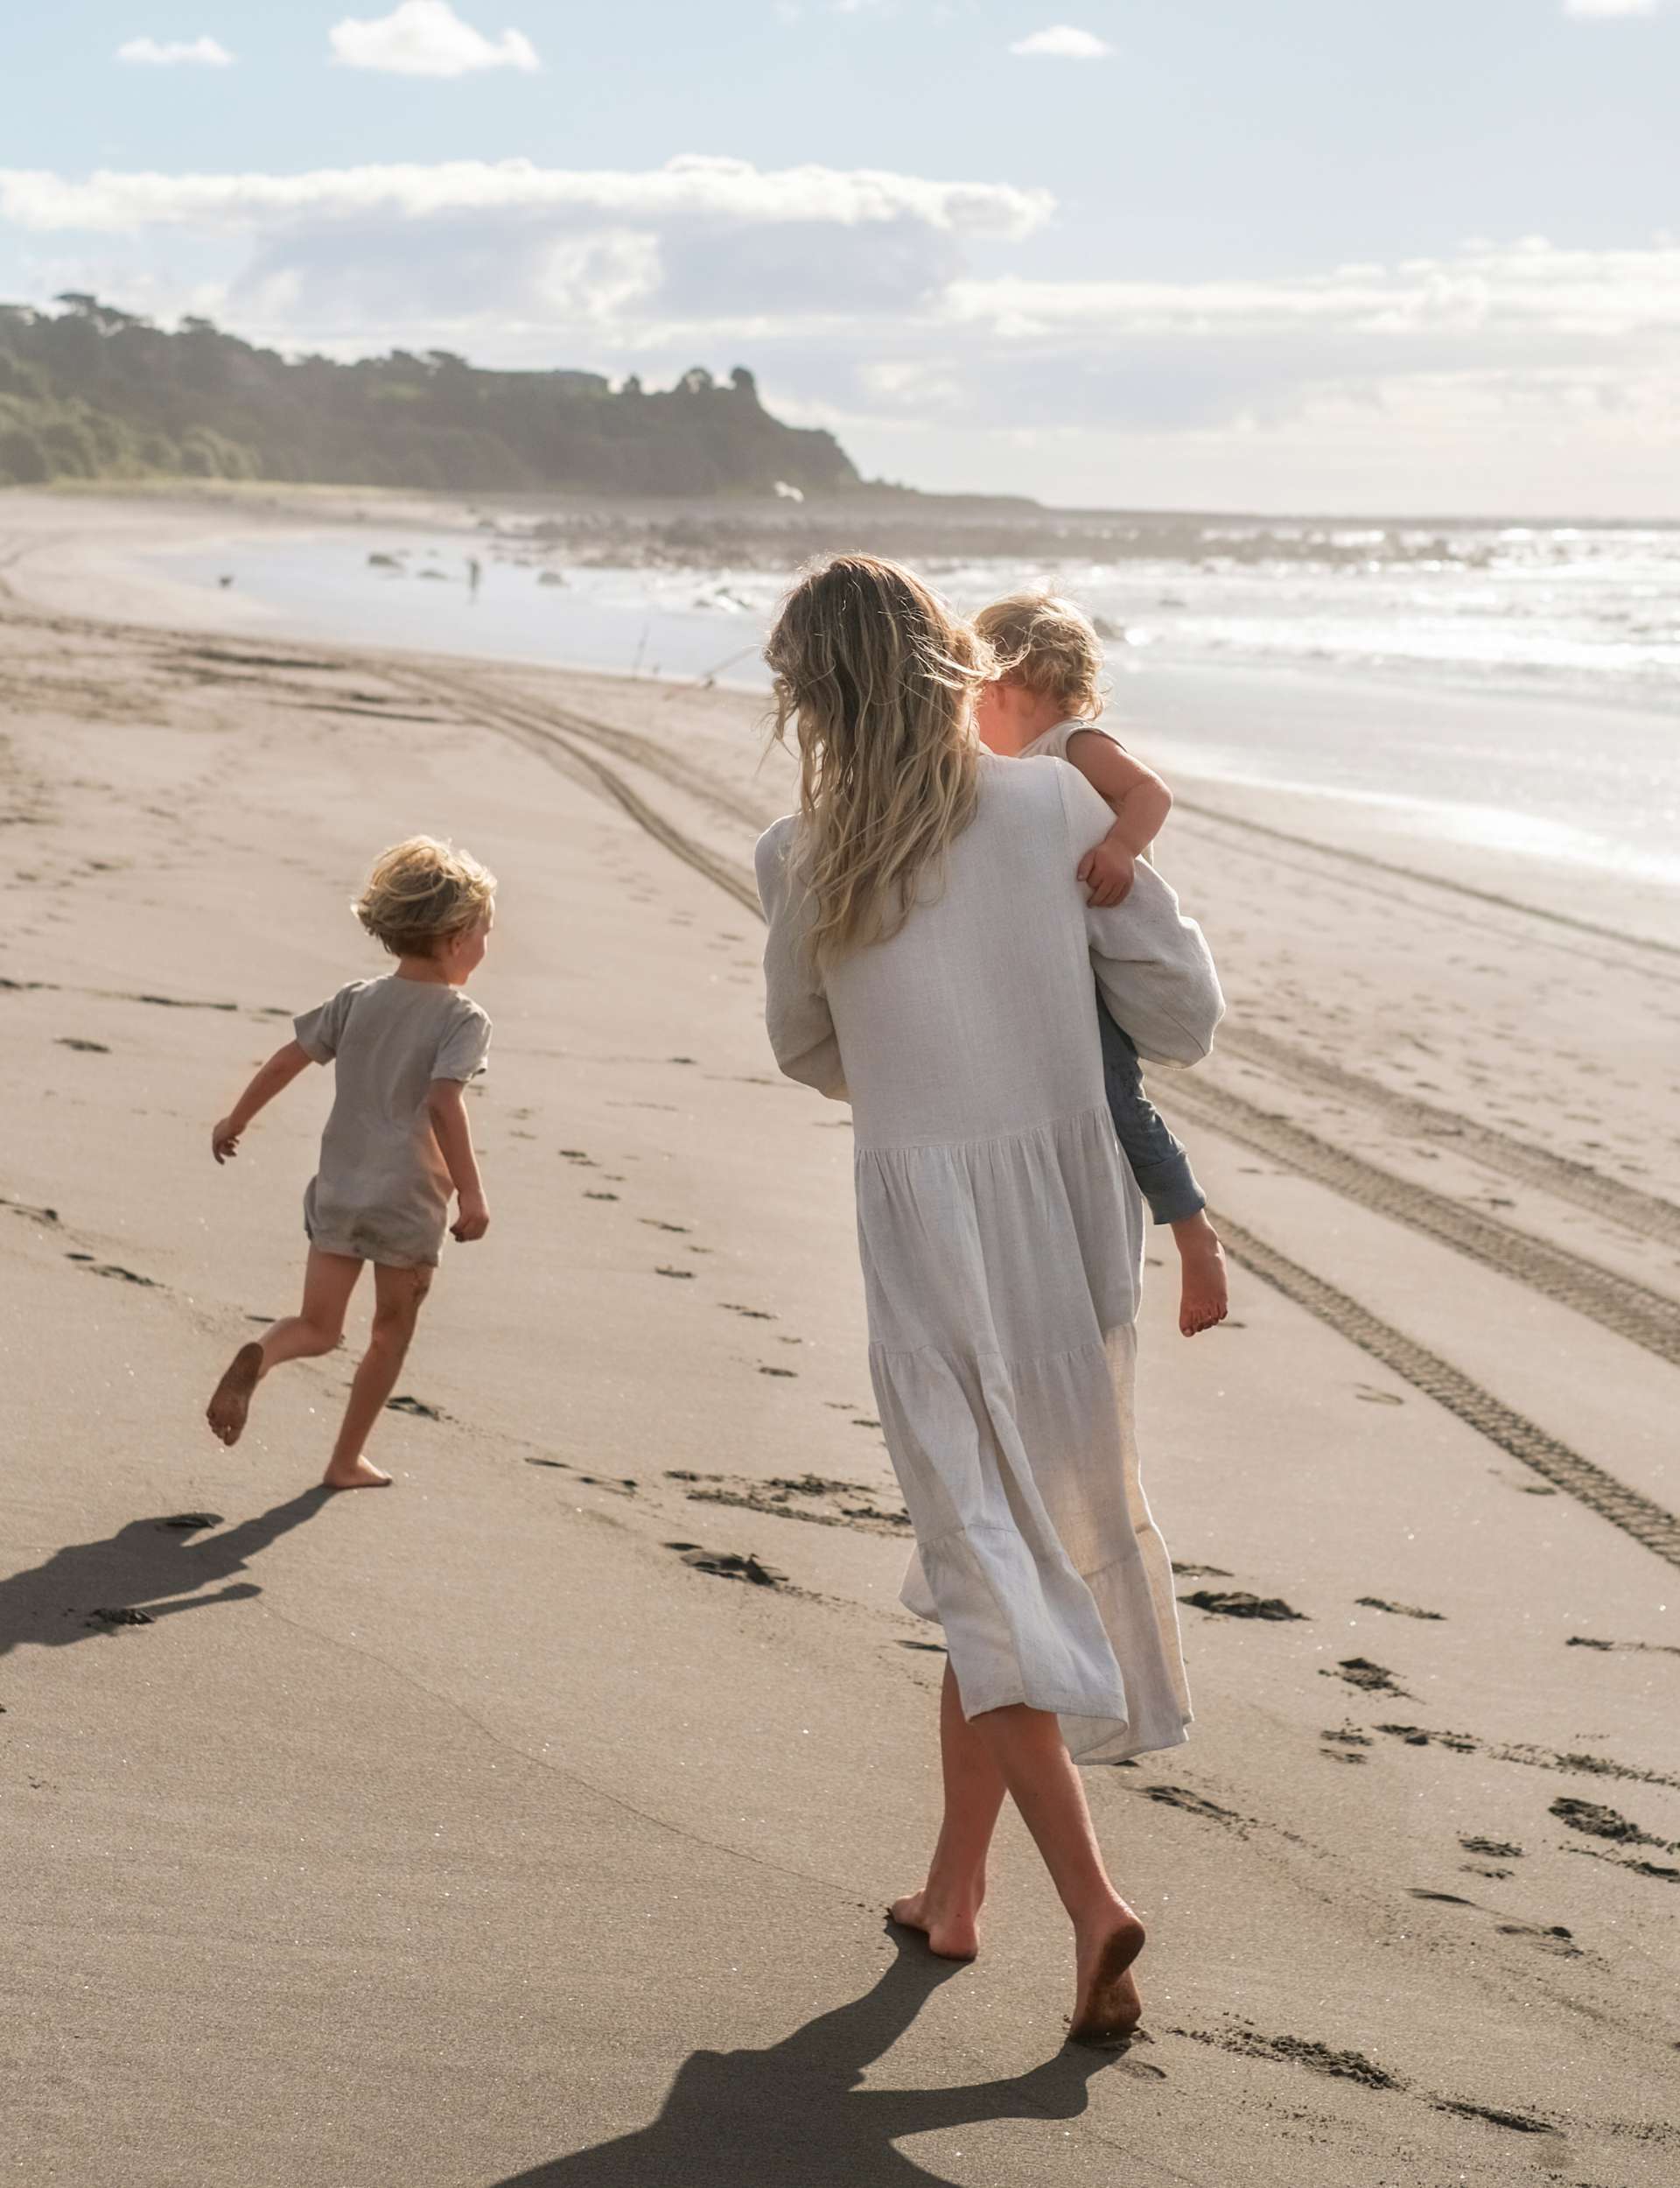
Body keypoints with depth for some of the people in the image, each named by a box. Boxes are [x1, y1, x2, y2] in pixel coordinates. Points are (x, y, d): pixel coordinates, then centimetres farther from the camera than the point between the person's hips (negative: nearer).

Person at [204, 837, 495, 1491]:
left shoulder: (357, 1001, 5)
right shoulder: (463, 1018, -11)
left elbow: (289, 1058, 6)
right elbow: (443, 1103, -24)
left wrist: (235, 1121, 19)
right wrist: (471, 1194, -24)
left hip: (338, 1190, 4)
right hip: (410, 1199, -4)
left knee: (317, 1327, 10)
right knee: (391, 1333, 15)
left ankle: (258, 1356, -23)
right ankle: (346, 1461, 19)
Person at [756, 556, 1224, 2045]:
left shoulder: (803, 865, -4)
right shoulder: (1057, 805, -3)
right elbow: (1187, 1016, -1)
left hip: (927, 1229, -3)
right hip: (1076, 1212, 3)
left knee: (988, 1564, 3)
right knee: (1018, 1542, 17)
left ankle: (1091, 1897, -12)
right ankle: (956, 1887, 29)